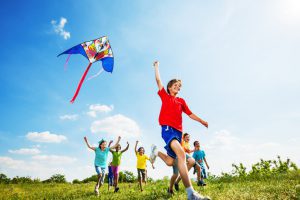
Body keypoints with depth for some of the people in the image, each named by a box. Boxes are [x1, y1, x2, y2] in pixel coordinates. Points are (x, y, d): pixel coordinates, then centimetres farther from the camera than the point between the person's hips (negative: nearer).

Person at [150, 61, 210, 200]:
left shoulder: (181, 101, 22)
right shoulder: (164, 96, 12)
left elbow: (190, 114, 23)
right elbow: (158, 80, 12)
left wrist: (203, 122, 12)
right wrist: (156, 66, 20)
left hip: (178, 131, 6)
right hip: (167, 128, -6)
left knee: (170, 161, 6)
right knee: (181, 154, -29)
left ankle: (156, 151, 39)